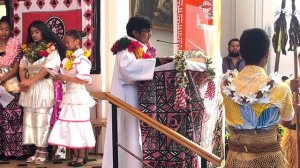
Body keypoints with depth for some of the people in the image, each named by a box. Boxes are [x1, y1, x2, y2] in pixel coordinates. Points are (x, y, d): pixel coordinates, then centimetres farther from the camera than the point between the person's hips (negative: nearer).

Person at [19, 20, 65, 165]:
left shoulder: (52, 49, -4)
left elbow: (47, 68, -13)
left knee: (43, 119, -4)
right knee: (30, 119, 4)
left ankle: (43, 150, 2)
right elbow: (22, 67, 11)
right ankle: (37, 149, 10)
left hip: (44, 87, -6)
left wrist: (31, 81, -18)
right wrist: (23, 81, -7)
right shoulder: (28, 49, 15)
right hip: (30, 88, 6)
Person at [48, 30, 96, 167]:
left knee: (78, 125, -3)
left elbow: (85, 79, -23)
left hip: (78, 97, -9)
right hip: (69, 96, 9)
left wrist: (66, 78, -21)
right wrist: (61, 78, 2)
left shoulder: (81, 59, -15)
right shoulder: (68, 58, 12)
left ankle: (82, 156, 6)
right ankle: (75, 155, 17)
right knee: (70, 126, 9)